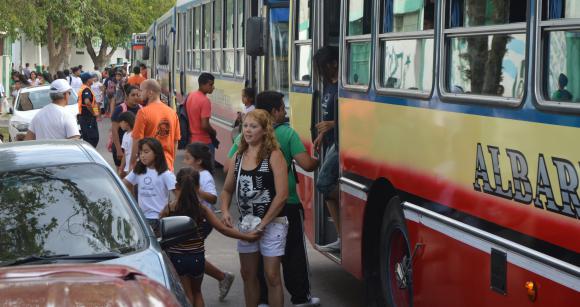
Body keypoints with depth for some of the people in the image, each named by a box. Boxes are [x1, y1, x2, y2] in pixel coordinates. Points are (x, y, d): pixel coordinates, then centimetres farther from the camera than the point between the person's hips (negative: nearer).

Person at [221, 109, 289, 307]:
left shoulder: (274, 155, -12)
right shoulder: (238, 157, 6)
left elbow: (282, 195, -17)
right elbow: (227, 189, 16)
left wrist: (263, 224, -16)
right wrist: (225, 211, -3)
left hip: (272, 222, -6)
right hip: (246, 223, 6)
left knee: (271, 276, -3)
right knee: (248, 274, 14)